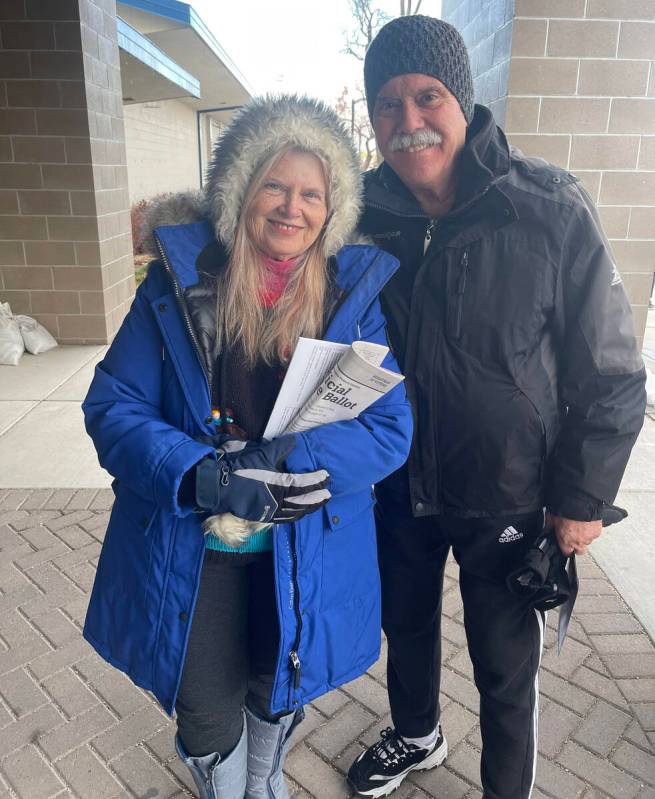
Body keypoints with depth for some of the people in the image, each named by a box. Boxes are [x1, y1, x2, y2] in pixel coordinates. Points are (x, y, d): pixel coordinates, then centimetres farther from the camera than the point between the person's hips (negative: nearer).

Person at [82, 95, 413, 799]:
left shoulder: (358, 292, -6)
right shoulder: (179, 279, -7)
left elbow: (390, 426, -11)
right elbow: (113, 405, -9)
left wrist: (284, 463, -27)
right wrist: (200, 475, -27)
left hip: (307, 554, 1)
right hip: (191, 550, -1)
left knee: (278, 695, 25)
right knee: (207, 716, 13)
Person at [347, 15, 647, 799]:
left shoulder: (550, 208, -18)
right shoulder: (364, 215, -9)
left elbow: (608, 374, -11)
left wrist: (581, 499, -9)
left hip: (506, 498, -3)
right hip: (397, 489, 4)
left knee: (505, 668, 15)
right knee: (405, 625, 25)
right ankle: (417, 736, 57)